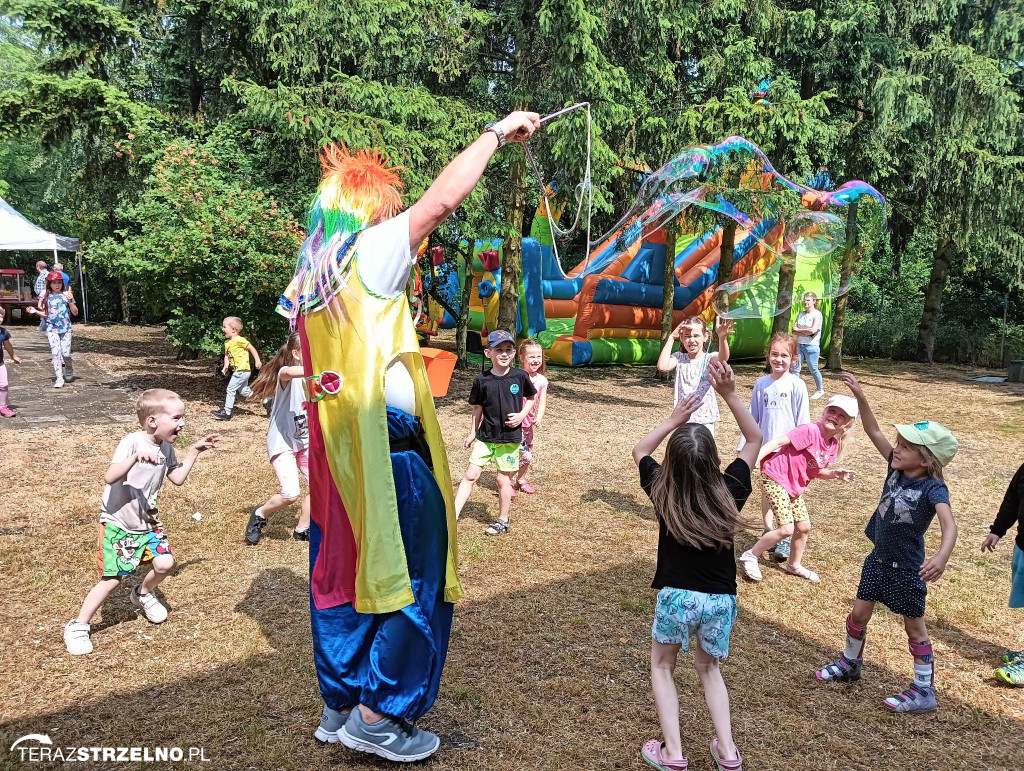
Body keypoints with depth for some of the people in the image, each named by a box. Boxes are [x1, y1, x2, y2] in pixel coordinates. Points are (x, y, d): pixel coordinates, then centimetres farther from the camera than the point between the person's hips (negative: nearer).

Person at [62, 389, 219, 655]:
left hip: (147, 521, 6)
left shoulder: (166, 447, -1)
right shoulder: (132, 442, -24)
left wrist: (195, 451, 5)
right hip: (118, 522, -6)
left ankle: (143, 595, 27)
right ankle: (78, 626, 17)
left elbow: (178, 478, 12)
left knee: (164, 563, -5)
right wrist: (136, 457, -52)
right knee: (113, 578, -4)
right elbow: (110, 477, -36)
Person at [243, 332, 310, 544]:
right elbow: (289, 372, -42)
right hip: (282, 442, -7)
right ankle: (259, 514, 14)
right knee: (290, 493, -15)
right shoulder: (286, 373, -16)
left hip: (305, 441, 7)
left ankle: (302, 530, 20)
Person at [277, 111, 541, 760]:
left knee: (344, 567, 17)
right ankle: (378, 717, 14)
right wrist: (498, 131, -5)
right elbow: (444, 198, -15)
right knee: (412, 576, 4)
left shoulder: (311, 273, 14)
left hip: (334, 443, 9)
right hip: (388, 444, -9)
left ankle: (339, 705, 30)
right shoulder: (370, 252, -10)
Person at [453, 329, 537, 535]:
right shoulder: (482, 380, -5)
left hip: (510, 437, -1)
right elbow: (478, 408, 6)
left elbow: (531, 397, 10)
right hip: (485, 436, 1)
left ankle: (503, 521, 24)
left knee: (503, 479, 7)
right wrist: (473, 433, 10)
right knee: (470, 474, 0)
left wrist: (522, 414, -6)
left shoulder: (520, 376, -7)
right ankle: (453, 516, 5)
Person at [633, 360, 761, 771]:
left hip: (677, 595, -2)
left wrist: (675, 418, 3)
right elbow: (755, 438, 4)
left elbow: (639, 451, 9)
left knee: (662, 666, 22)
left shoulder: (663, 492, -11)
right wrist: (729, 394, -5)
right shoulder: (729, 491, -10)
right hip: (721, 599, 2)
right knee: (709, 669, 27)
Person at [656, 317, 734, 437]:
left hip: (705, 419, -2)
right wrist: (671, 338, -12)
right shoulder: (679, 358, 1)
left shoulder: (709, 359, -6)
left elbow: (722, 359, -29)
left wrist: (722, 338, -50)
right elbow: (662, 367, -17)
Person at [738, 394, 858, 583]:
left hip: (795, 486, 9)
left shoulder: (834, 445, 3)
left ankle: (794, 565, 38)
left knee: (804, 527, 14)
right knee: (787, 528, -12)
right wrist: (754, 460, -36)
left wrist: (835, 473, -6)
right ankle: (750, 556, 6)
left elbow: (816, 471, 13)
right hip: (775, 478, -9)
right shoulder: (811, 430, -23)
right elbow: (778, 442, -27)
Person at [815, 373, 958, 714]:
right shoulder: (896, 469, -6)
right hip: (878, 560, 7)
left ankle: (924, 691, 27)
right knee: (858, 614, 18)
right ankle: (850, 663, 41)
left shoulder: (933, 489, -23)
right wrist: (860, 397, -16)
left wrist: (942, 556, -57)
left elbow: (949, 524, -39)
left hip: (906, 569, -6)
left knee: (914, 627, 10)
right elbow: (873, 432, -5)